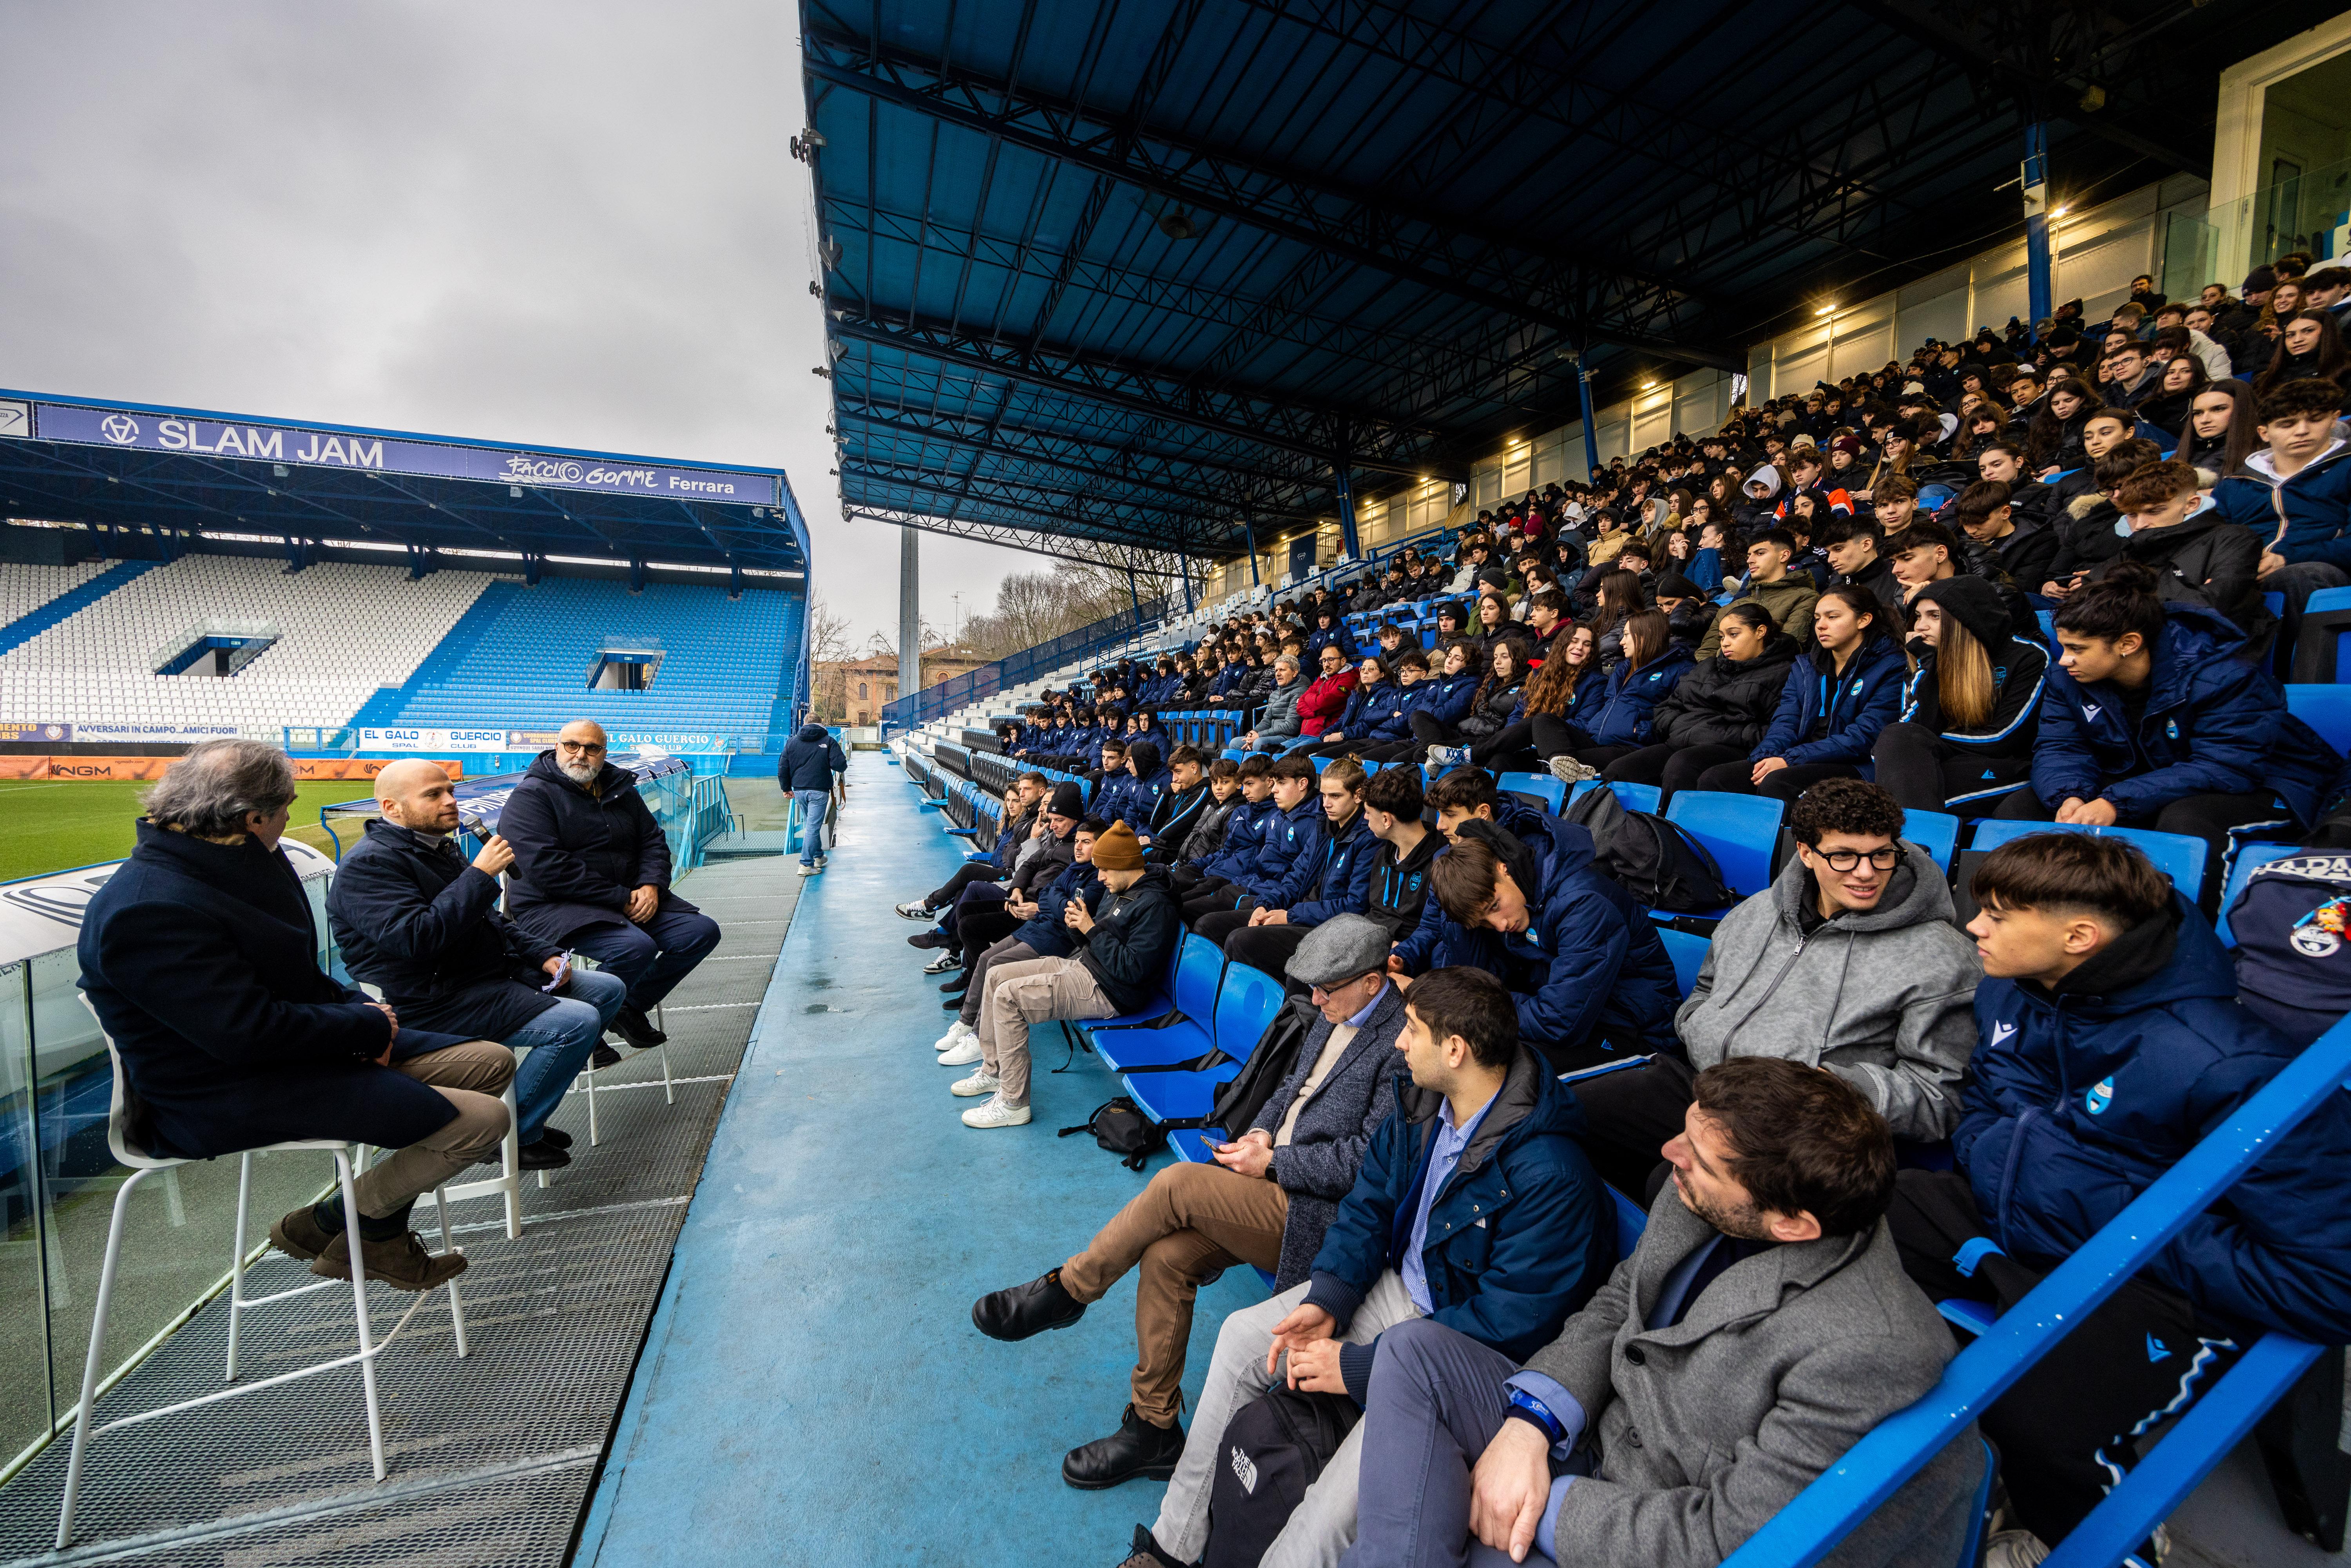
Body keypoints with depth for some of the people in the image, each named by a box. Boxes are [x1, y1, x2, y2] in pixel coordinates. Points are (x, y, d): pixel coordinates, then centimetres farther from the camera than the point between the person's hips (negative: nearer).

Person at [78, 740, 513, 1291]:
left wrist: (357, 1006, -2)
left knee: (493, 1061, 5)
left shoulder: (234, 866, 7)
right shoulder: (149, 913, -24)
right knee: (482, 1120, -22)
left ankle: (378, 1232, 10)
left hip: (293, 1044, 10)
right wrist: (368, 1026, -15)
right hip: (228, 1097, -10)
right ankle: (327, 1226, 6)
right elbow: (248, 1032, -27)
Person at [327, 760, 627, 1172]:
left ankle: (526, 1110, 13)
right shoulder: (369, 866, -14)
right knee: (578, 1021, -25)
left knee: (610, 989, 9)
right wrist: (480, 875, -27)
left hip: (496, 974, 10)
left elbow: (492, 921, 23)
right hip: (436, 1004, -10)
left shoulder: (438, 848, 16)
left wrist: (542, 956, 9)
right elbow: (416, 937, -30)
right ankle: (510, 1133, -5)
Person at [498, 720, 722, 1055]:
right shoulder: (531, 796, -8)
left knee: (702, 931, -8)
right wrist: (621, 899, -20)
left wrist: (652, 885, -7)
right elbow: (546, 868, -19)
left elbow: (653, 841, 15)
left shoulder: (621, 789, 14)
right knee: (636, 948, -33)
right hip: (555, 907, -7)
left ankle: (633, 1007, 8)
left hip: (630, 898, 7)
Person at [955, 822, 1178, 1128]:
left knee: (1008, 996, -19)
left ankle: (1012, 1103, -10)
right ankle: (993, 1071, 20)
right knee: (996, 976, 9)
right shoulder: (1117, 890, 12)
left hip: (1106, 991, -10)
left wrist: (1091, 929, -20)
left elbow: (1132, 968, -25)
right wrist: (1077, 924, -4)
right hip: (1081, 965, 11)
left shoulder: (1155, 905, -19)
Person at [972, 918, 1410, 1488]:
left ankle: (1065, 1290, -2)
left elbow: (1370, 1159, -20)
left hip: (1315, 1214, -8)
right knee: (1166, 1255, -10)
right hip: (1272, 1187, 8)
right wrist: (1262, 1131, 0)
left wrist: (1273, 1163, -15)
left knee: (1178, 1182, -24)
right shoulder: (1336, 1012, 9)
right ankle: (1154, 1430, 8)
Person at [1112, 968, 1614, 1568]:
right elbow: (1368, 1201, 1)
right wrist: (1326, 1300, -14)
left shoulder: (1551, 1177, -31)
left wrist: (1358, 1367, -23)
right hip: (1402, 1286, 7)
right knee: (1242, 1334, 1)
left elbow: (1506, 1325, -27)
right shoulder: (1422, 1103, -9)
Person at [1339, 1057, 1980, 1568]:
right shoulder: (1701, 1196, -12)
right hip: (1583, 1434, 7)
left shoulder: (1873, 1349, -31)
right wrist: (1529, 1424, -11)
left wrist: (1551, 1507, -16)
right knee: (1415, 1351, -9)